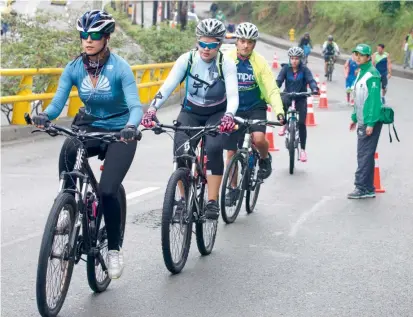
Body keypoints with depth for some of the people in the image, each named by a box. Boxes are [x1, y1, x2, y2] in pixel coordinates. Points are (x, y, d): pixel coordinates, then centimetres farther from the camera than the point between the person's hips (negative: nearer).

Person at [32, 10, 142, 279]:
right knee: (68, 150, -33)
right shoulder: (74, 68, -9)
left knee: (107, 191, -18)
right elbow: (58, 103, -16)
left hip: (119, 133, -3)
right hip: (91, 128, 3)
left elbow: (135, 105, -29)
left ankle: (115, 249, 4)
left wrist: (131, 126, -51)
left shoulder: (120, 67, -19)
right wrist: (44, 116, -39)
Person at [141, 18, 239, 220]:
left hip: (217, 114, -1)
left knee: (214, 149, -28)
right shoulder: (187, 59, -14)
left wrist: (229, 116, -50)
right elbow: (167, 86, -22)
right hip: (191, 112, 2)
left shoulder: (226, 64, -18)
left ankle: (212, 202, -20)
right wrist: (152, 109, -38)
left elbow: (233, 94, -29)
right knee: (180, 151, -21)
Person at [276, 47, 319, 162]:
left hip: (301, 97, 0)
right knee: (283, 103, -37)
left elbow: (311, 80, -19)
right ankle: (284, 124, -10)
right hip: (288, 95, 0)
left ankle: (303, 149, 6)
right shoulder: (286, 68, -5)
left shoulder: (304, 69, -7)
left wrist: (314, 89, -41)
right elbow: (279, 80, -14)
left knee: (301, 123, -6)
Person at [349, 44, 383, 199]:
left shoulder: (372, 74, -14)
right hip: (362, 122, 10)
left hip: (370, 122, -10)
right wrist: (354, 118, 21)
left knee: (365, 155, -8)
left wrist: (371, 123, -23)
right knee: (364, 154, 12)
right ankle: (368, 189, 17)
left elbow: (374, 99, -20)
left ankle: (362, 188, -5)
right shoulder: (361, 73, 15)